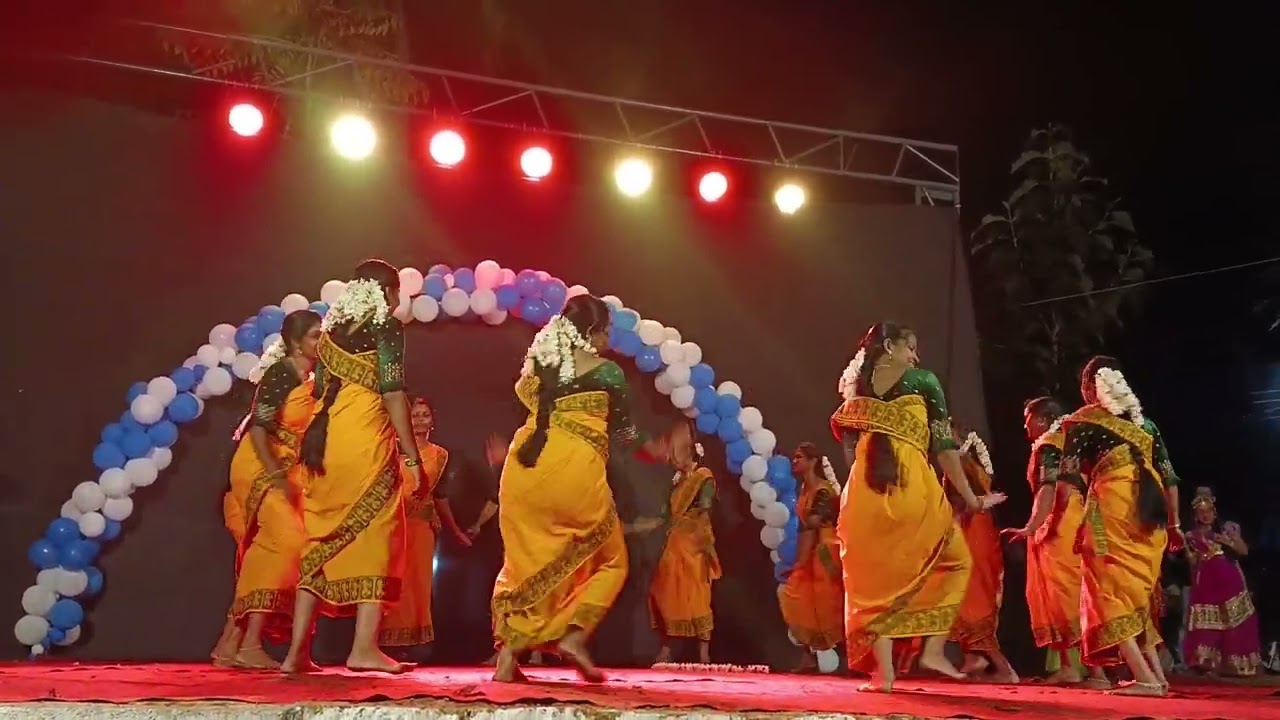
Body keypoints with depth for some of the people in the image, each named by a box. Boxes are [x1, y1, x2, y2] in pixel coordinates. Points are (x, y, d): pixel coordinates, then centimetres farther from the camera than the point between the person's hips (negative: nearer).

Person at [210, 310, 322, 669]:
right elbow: (259, 427, -19)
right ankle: (250, 644, -22)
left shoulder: (309, 382, 15)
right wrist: (276, 477, -25)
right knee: (284, 541, -20)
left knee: (266, 552, 6)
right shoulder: (280, 373, -11)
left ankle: (230, 643, 9)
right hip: (261, 469, -9)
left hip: (284, 473, 9)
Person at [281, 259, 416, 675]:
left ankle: (298, 651, 4)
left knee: (322, 540, 8)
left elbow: (319, 391, 17)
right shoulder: (387, 327, -1)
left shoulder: (331, 328, 18)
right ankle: (365, 647, -10)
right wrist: (411, 455, -9)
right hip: (366, 437, -6)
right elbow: (393, 393, -9)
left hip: (325, 439, 6)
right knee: (373, 535, -2)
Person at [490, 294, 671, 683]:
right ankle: (573, 636, -5)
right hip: (576, 471, -4)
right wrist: (652, 448, 27)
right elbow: (623, 431, 10)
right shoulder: (607, 371, 1)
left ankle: (506, 657, 5)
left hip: (526, 467, 4)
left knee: (523, 562, 14)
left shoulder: (538, 363, 11)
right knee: (610, 562, 14)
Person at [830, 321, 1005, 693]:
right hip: (913, 489, -3)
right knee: (955, 563, 16)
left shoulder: (855, 388, 14)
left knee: (874, 578, 10)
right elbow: (944, 446, 2)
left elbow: (849, 445, 13)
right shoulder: (923, 382, 3)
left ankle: (882, 671, 3)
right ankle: (933, 648, 6)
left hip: (865, 494, 3)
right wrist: (971, 498, 7)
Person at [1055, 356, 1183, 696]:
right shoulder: (1144, 422, 20)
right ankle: (1157, 674, 11)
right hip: (1150, 515, 5)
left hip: (1112, 509, -5)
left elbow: (1069, 478, -2)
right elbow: (1169, 476, 16)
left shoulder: (1083, 420, 6)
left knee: (1113, 591, -3)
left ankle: (1144, 677, -14)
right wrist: (1174, 524, 21)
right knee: (1138, 593, 16)